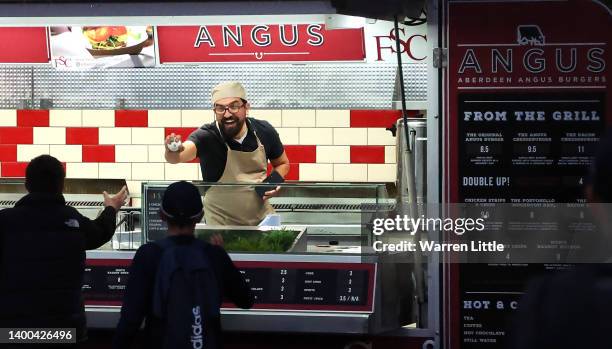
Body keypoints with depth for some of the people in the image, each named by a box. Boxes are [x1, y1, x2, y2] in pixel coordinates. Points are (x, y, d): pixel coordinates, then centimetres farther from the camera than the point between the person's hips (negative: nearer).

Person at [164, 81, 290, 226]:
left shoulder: (264, 131, -8)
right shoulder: (206, 136, -20)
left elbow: (282, 163, 10)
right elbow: (183, 153, -42)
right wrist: (173, 152, -64)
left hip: (262, 218, 3)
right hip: (221, 223, -3)